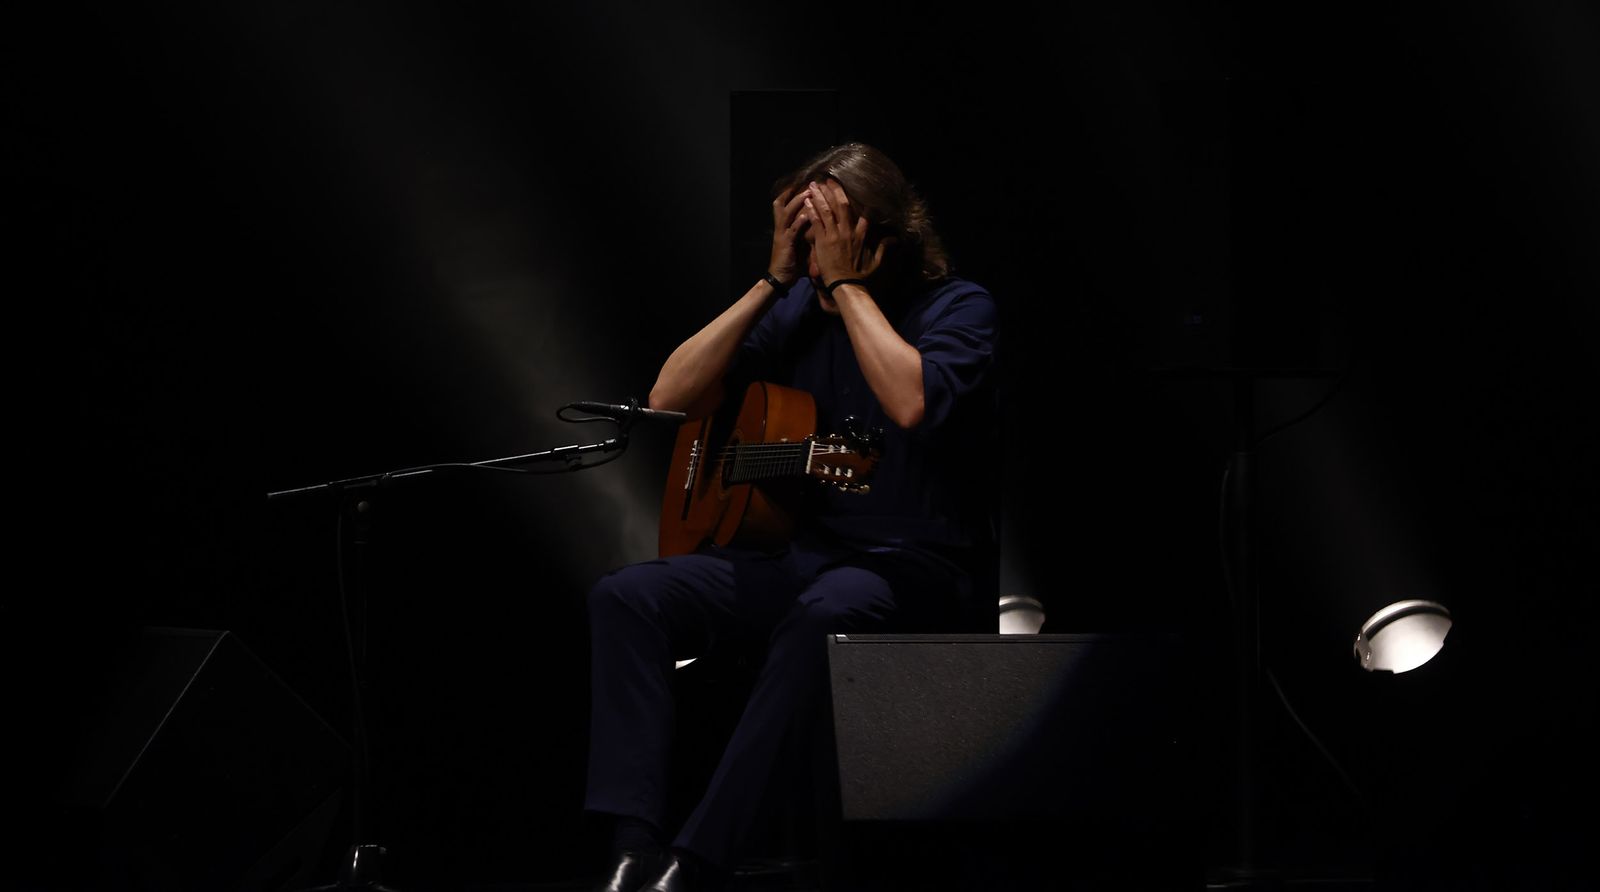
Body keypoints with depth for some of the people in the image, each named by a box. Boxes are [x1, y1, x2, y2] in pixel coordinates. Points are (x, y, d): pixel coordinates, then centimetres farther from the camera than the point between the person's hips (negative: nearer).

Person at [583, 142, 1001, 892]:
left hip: (922, 570, -6)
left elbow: (912, 402, -28)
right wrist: (774, 280, -2)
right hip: (807, 550, 6)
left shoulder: (957, 308, -6)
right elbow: (668, 399, 3)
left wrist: (846, 282, -18)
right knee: (625, 597, -14)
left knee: (823, 614, -40)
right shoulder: (798, 309, 9)